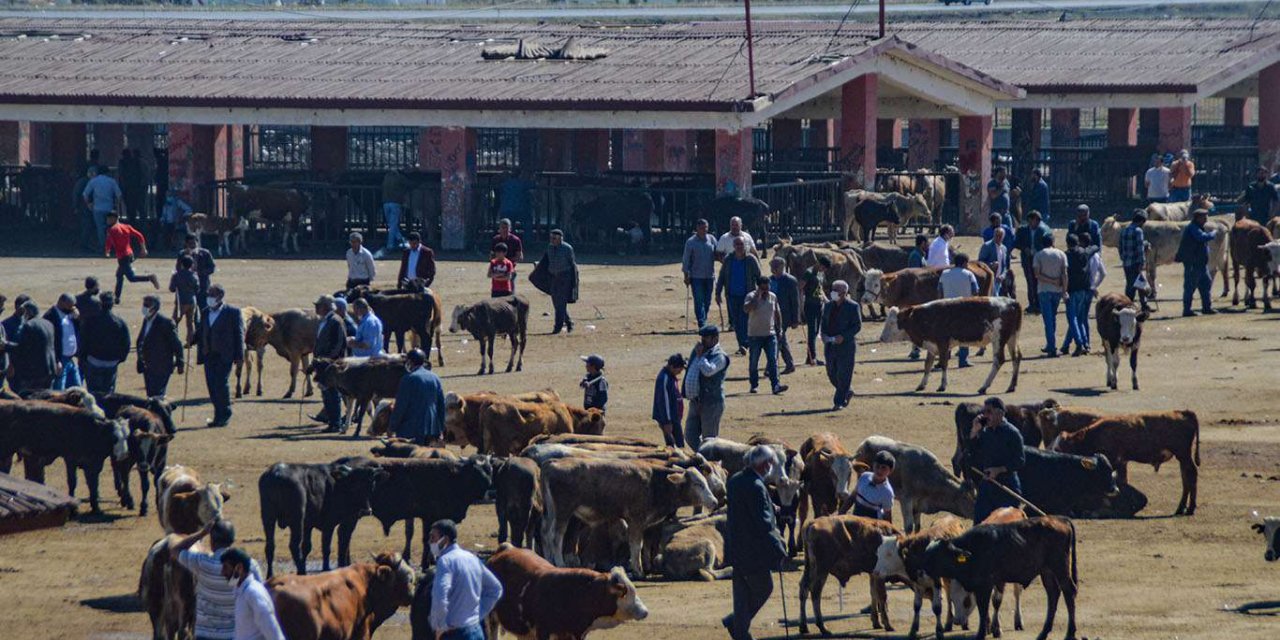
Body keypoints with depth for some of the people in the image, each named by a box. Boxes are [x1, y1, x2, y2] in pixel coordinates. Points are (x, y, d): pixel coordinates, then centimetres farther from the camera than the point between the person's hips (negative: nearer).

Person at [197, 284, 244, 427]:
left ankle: (225, 415, 1)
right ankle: (219, 415, 11)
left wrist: (239, 356, -6)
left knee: (221, 384, -11)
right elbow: (201, 335, 17)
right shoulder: (205, 313, 15)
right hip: (209, 355, 5)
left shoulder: (233, 313, -1)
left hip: (224, 356, -5)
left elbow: (239, 335, -2)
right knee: (212, 386, 2)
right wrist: (200, 355, 12)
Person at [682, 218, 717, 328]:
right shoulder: (691, 242, -2)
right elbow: (686, 259, 0)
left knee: (707, 301, 8)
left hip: (709, 275, 4)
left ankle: (704, 322, 21)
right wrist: (686, 275, -4)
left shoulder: (712, 240, 7)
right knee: (699, 301, -9)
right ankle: (702, 324, -12)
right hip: (696, 277, -4)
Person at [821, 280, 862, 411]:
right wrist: (824, 335, -4)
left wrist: (843, 336, -20)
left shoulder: (852, 306, -5)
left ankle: (839, 402, -1)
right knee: (832, 374, 10)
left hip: (846, 345, -6)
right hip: (830, 345, 6)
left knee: (843, 375, -5)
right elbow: (824, 323, 17)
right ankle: (847, 393, 32)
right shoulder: (828, 306, 12)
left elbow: (857, 325, -8)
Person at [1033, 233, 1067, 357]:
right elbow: (1064, 274, -3)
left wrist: (1051, 281, -7)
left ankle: (1052, 348, -13)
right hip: (1057, 290, 3)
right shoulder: (1061, 254, 3)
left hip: (1044, 290, -3)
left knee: (1048, 319, -4)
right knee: (1053, 317, 17)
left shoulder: (1039, 255, -2)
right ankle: (1050, 346, 23)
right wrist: (1064, 290, -2)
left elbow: (1037, 274, -11)